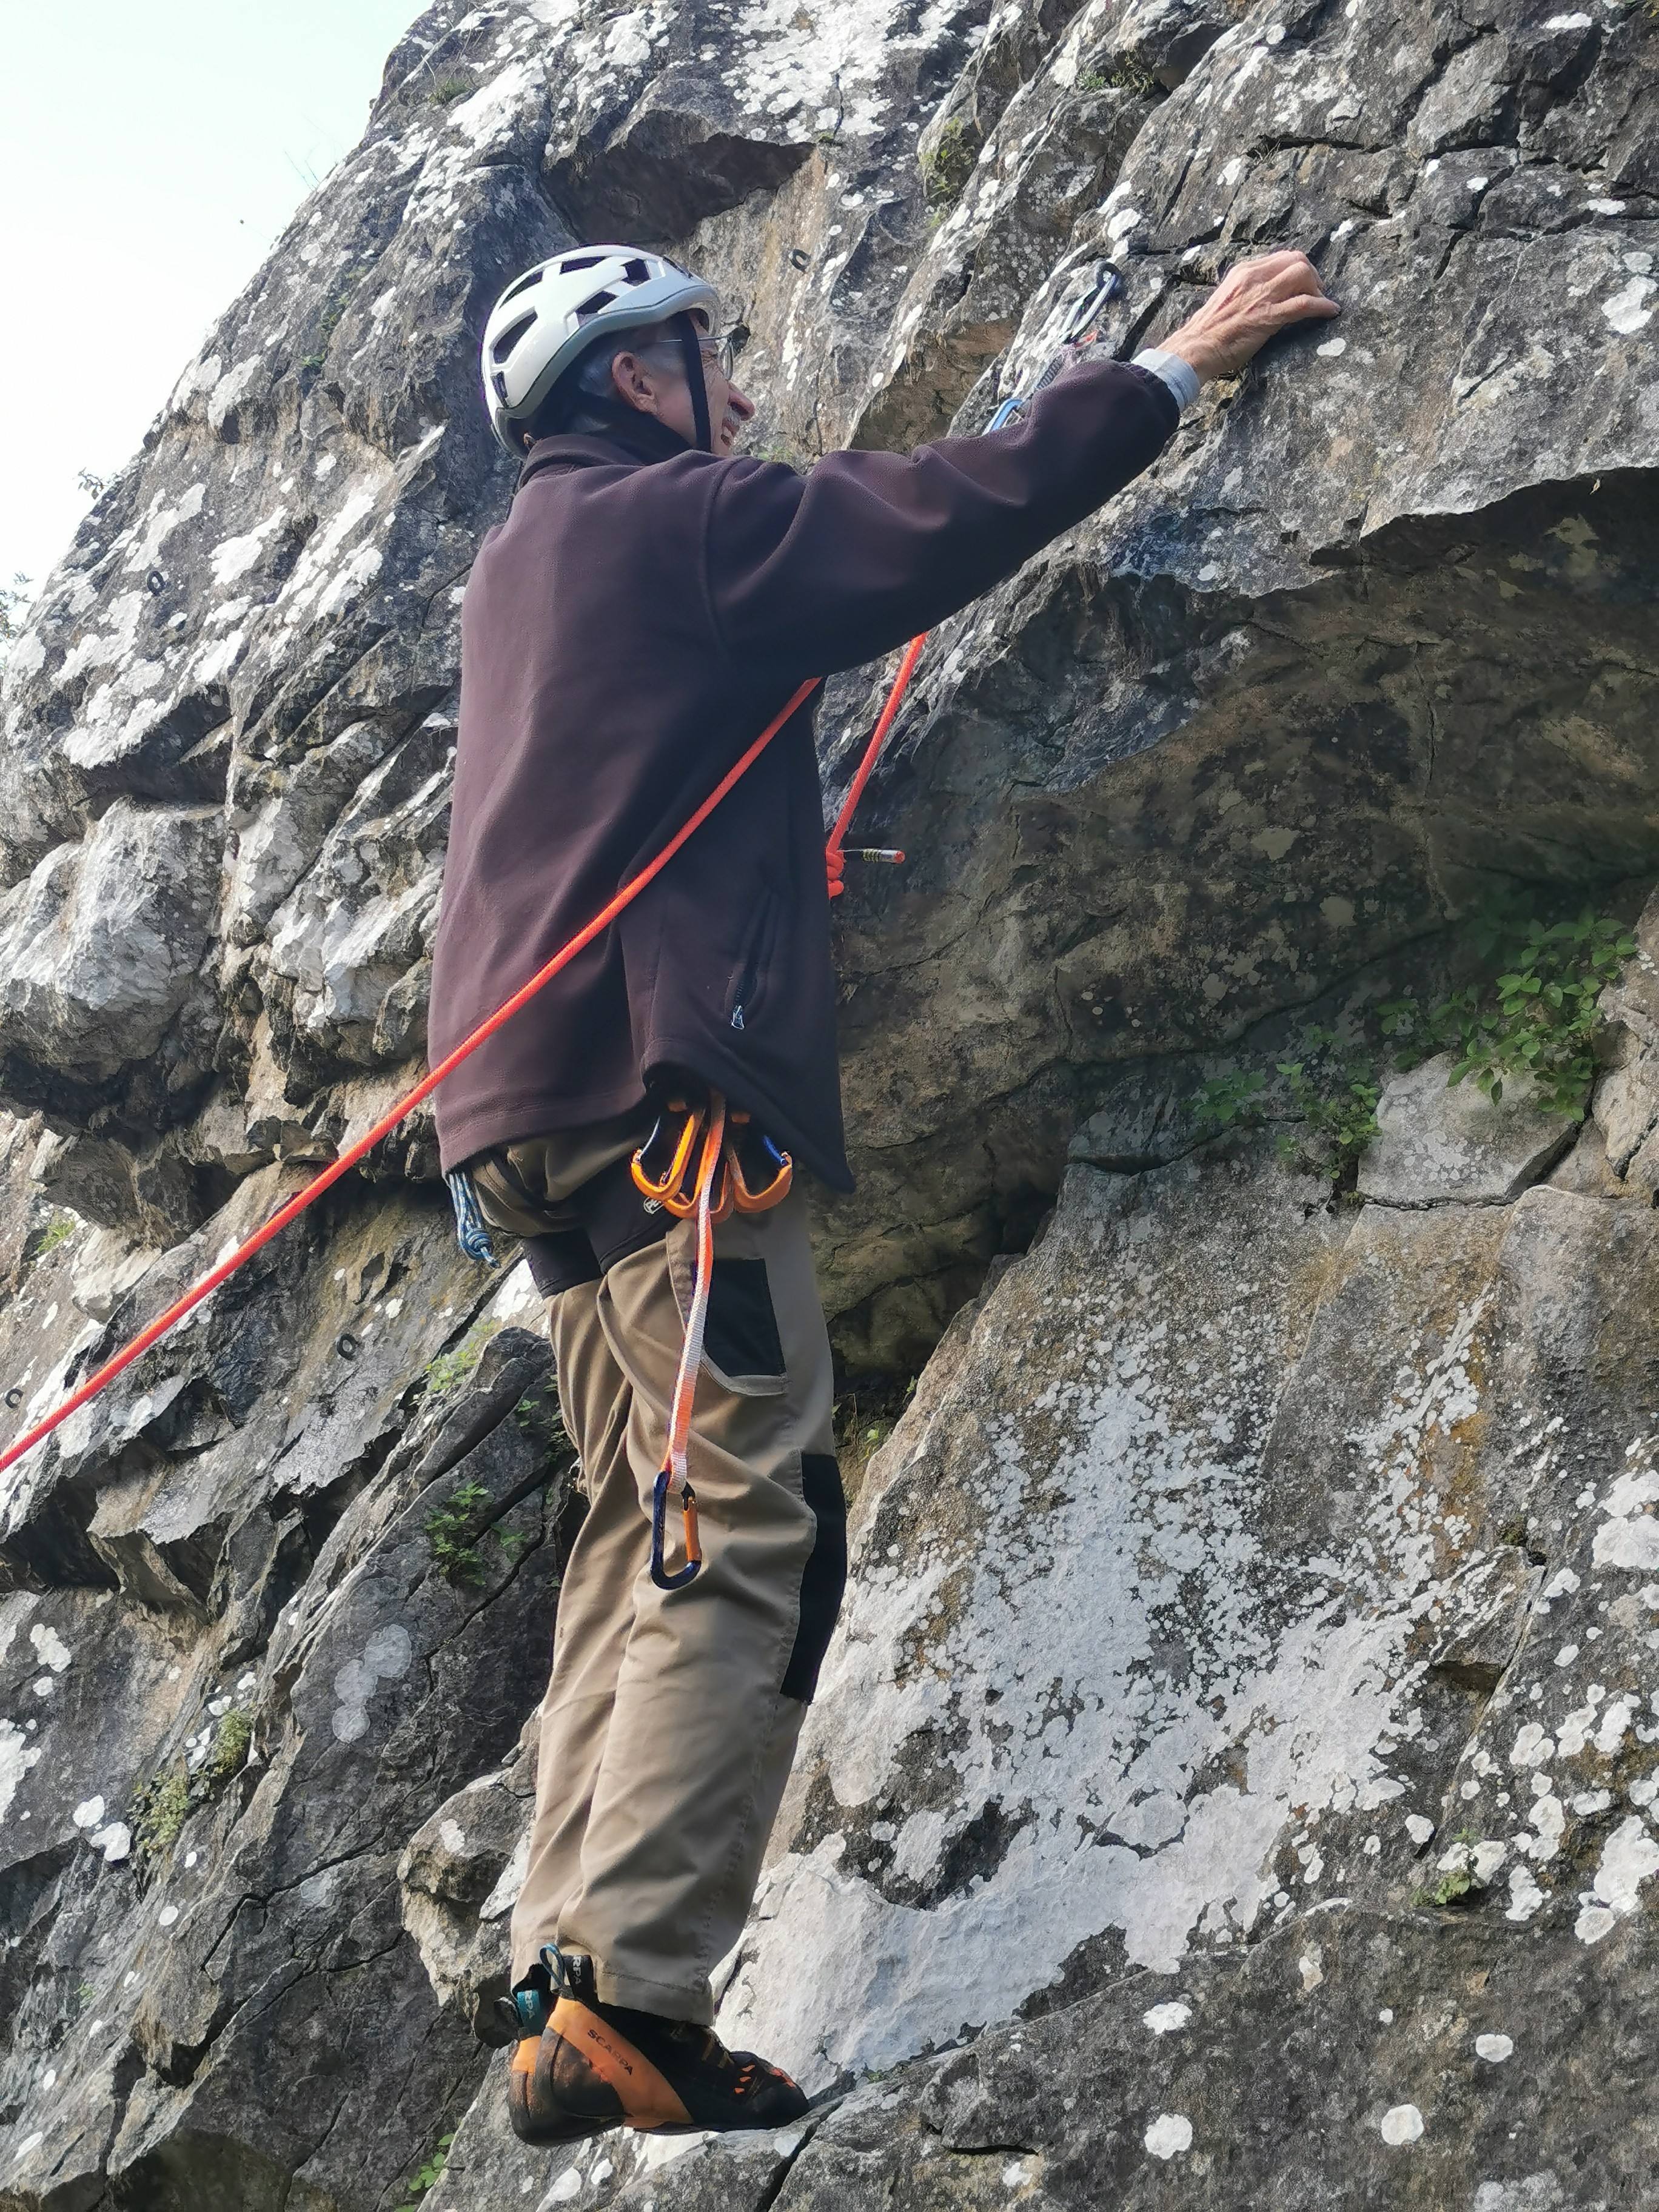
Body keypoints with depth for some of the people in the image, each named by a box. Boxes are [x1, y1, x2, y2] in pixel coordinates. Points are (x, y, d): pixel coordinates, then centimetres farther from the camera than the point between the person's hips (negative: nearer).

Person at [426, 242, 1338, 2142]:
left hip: (545, 1121, 10)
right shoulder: (661, 524, -2)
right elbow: (953, 514, -6)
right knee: (749, 1523, -14)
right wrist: (1181, 362, 4)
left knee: (644, 1532, 7)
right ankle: (627, 1998, -21)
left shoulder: (527, 564, 26)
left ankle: (567, 1989, 3)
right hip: (655, 1077, -10)